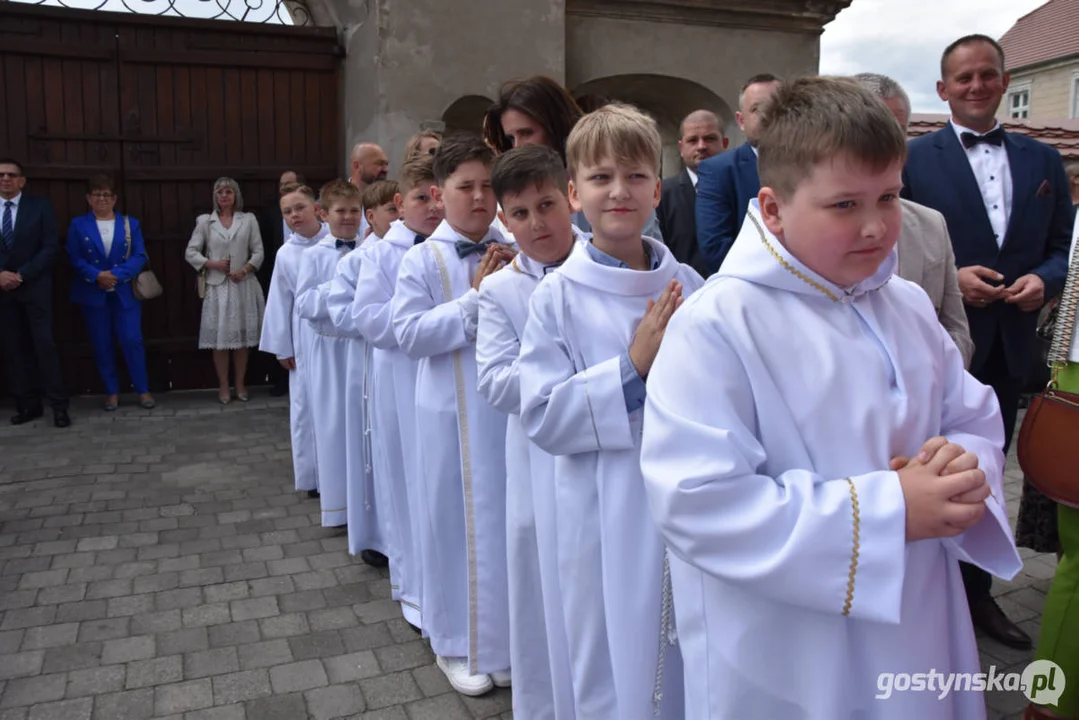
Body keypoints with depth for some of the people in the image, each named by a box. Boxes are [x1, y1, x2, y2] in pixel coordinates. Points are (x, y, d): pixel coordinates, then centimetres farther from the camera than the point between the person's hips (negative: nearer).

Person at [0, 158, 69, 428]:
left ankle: (59, 405, -2)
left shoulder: (40, 205, 1)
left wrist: (22, 275, -13)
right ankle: (28, 405, 11)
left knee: (44, 345, -5)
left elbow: (50, 247, -5)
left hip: (35, 287, -3)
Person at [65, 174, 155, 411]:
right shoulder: (78, 225, 4)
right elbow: (74, 258, -2)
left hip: (125, 292, 0)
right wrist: (97, 275, -18)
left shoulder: (130, 224, 5)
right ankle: (111, 391, 17)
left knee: (132, 340, -3)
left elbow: (139, 256, -4)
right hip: (93, 294, 1)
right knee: (101, 344, 6)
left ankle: (143, 390, 8)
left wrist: (116, 275, -16)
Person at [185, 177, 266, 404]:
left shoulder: (248, 220, 5)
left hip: (243, 285, 0)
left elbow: (258, 252, 3)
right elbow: (190, 253, 5)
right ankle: (223, 387, 13)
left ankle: (240, 384, 19)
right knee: (220, 338, 2)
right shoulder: (205, 221, 5)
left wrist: (245, 269, -12)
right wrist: (211, 263, -9)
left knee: (242, 337, 6)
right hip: (217, 286, 0)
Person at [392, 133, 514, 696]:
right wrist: (475, 298, -14)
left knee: (512, 517, 11)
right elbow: (409, 334, -12)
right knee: (458, 519, 9)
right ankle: (457, 643, 29)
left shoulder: (512, 256, 5)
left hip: (512, 406, 3)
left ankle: (508, 637, 32)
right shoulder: (422, 260, -4)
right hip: (454, 411, -3)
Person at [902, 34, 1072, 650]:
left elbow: (1062, 247, 10)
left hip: (1009, 344, 4)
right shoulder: (914, 158, -4)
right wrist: (950, 280, -18)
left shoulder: (1043, 160, 9)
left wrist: (1043, 280, -10)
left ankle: (977, 592, 33)